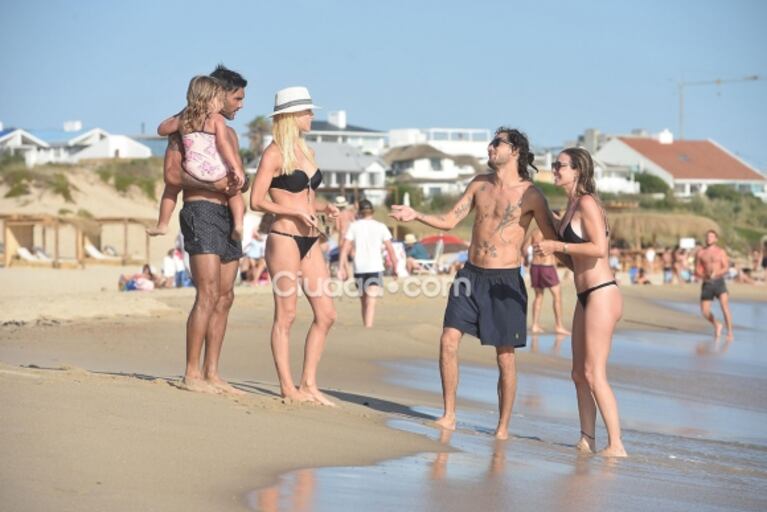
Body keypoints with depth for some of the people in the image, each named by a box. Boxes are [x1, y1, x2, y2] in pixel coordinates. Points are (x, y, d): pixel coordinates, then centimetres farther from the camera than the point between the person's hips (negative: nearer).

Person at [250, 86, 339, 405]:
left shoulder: (306, 152, 16)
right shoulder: (274, 154, -7)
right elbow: (256, 201, -11)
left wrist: (323, 208, 6)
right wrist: (296, 212, -18)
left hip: (309, 242, 8)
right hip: (284, 239, -8)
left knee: (326, 314, 4)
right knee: (286, 315, -3)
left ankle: (308, 384, 11)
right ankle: (287, 387, 3)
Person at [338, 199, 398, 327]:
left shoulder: (354, 226, 5)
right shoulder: (380, 227, 5)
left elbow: (345, 248, -3)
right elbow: (390, 249, 2)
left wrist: (341, 267, -2)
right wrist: (395, 266, 10)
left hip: (359, 268, 2)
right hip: (375, 268, -2)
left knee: (364, 301, 18)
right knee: (371, 302, -10)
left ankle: (366, 328, 28)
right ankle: (368, 329, -27)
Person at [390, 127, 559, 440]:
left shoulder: (530, 195, -5)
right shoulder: (480, 185, 9)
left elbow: (554, 240, -3)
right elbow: (449, 221, 11)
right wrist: (415, 215, -2)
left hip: (504, 281, -5)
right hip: (471, 274, 5)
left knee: (505, 356, 0)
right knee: (448, 341, -4)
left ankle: (503, 428, 11)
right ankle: (449, 416, 7)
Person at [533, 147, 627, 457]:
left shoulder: (587, 203, -13)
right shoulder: (572, 205, 15)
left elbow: (599, 248, -24)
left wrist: (558, 246, -18)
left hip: (601, 295, -10)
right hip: (586, 296, 10)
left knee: (593, 373, -9)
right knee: (579, 374, 12)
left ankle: (616, 445, -7)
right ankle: (587, 439, 18)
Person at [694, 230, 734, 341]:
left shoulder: (721, 252, 5)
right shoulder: (700, 253, 8)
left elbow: (726, 268, -3)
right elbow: (697, 271, 8)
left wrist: (716, 273, -21)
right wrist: (704, 275, -14)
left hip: (719, 282, -2)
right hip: (707, 283, 2)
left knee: (725, 306, -21)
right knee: (705, 311, 0)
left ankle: (730, 332, -17)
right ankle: (717, 325, 29)